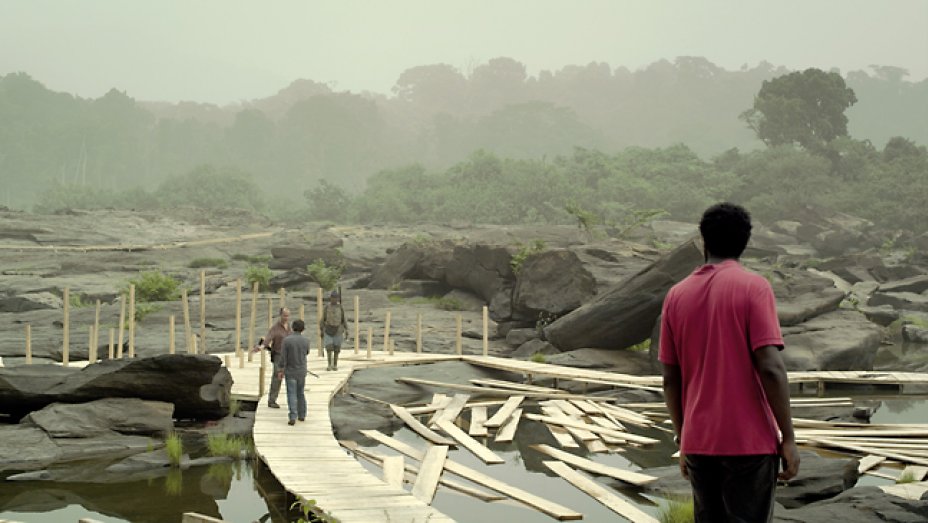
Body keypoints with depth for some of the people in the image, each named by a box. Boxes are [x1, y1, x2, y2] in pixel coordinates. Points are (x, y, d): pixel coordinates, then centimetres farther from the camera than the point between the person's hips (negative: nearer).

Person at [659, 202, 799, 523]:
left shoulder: (677, 295, 6)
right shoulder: (753, 287, -7)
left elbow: (670, 380, 7)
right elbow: (771, 368, -15)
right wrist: (788, 438, -8)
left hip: (698, 444, 4)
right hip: (750, 442, -4)